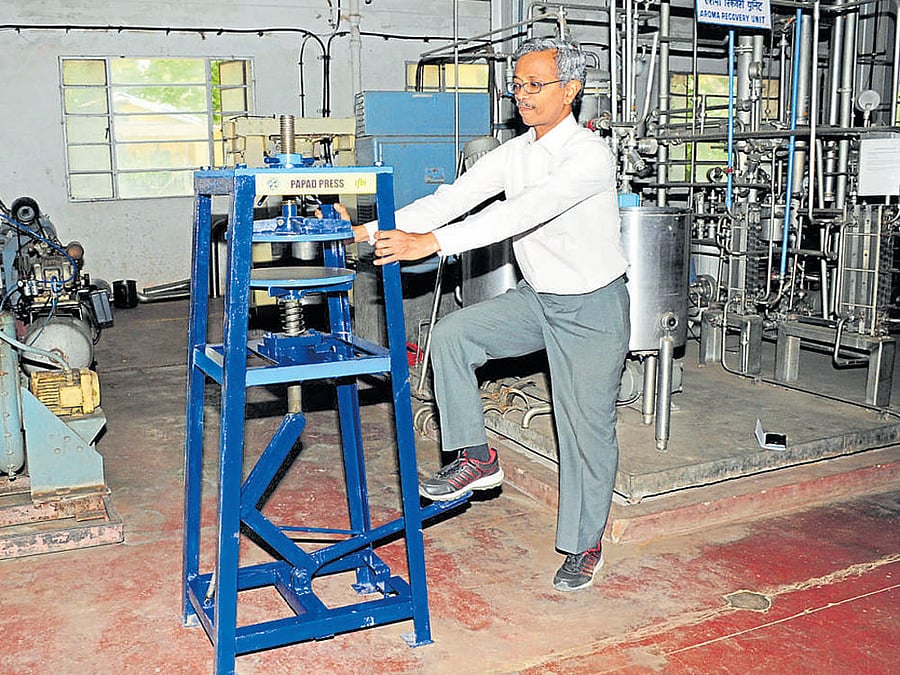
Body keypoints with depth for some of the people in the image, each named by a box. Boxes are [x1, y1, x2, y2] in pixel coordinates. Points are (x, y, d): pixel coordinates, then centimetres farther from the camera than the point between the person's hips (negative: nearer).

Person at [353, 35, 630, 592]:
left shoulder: (590, 154, -23)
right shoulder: (512, 154, 0)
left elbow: (524, 212, -36)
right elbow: (454, 199, -8)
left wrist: (431, 243, -43)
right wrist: (375, 231, -20)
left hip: (593, 307, -6)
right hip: (536, 298, 6)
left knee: (588, 427, 2)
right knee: (452, 333, -12)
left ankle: (584, 545, 21)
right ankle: (476, 457, -1)